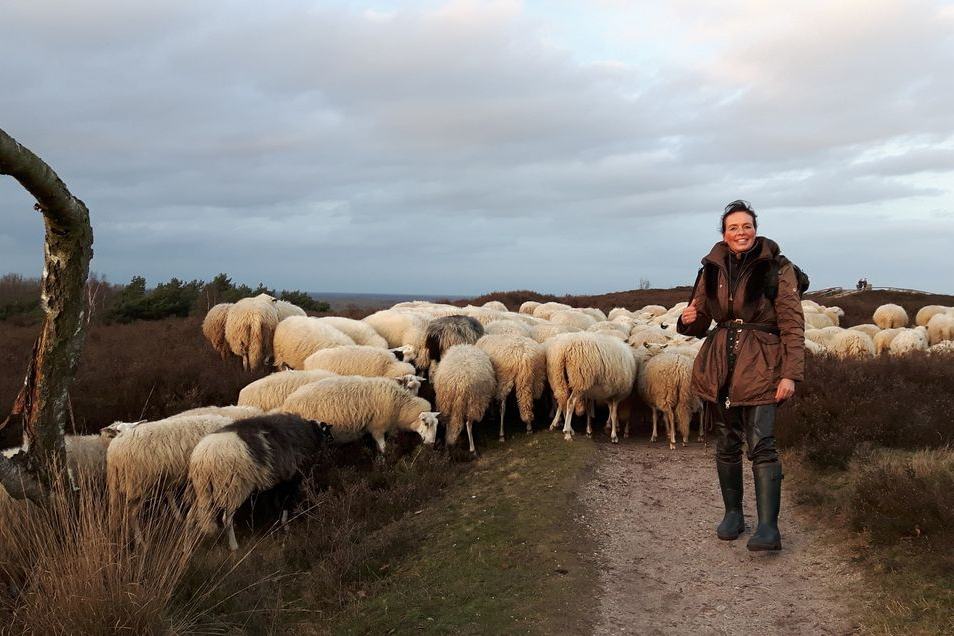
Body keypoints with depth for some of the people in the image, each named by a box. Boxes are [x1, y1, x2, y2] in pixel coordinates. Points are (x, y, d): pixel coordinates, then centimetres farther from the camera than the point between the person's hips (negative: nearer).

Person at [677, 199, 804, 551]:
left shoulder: (777, 269, -3)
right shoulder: (712, 270, 8)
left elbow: (793, 325, -6)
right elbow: (701, 324, 16)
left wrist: (790, 374, -14)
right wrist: (689, 320, -8)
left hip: (760, 366, -4)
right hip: (719, 365, 4)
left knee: (761, 446, -12)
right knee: (726, 444, 11)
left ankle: (768, 528, -11)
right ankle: (733, 513, 25)